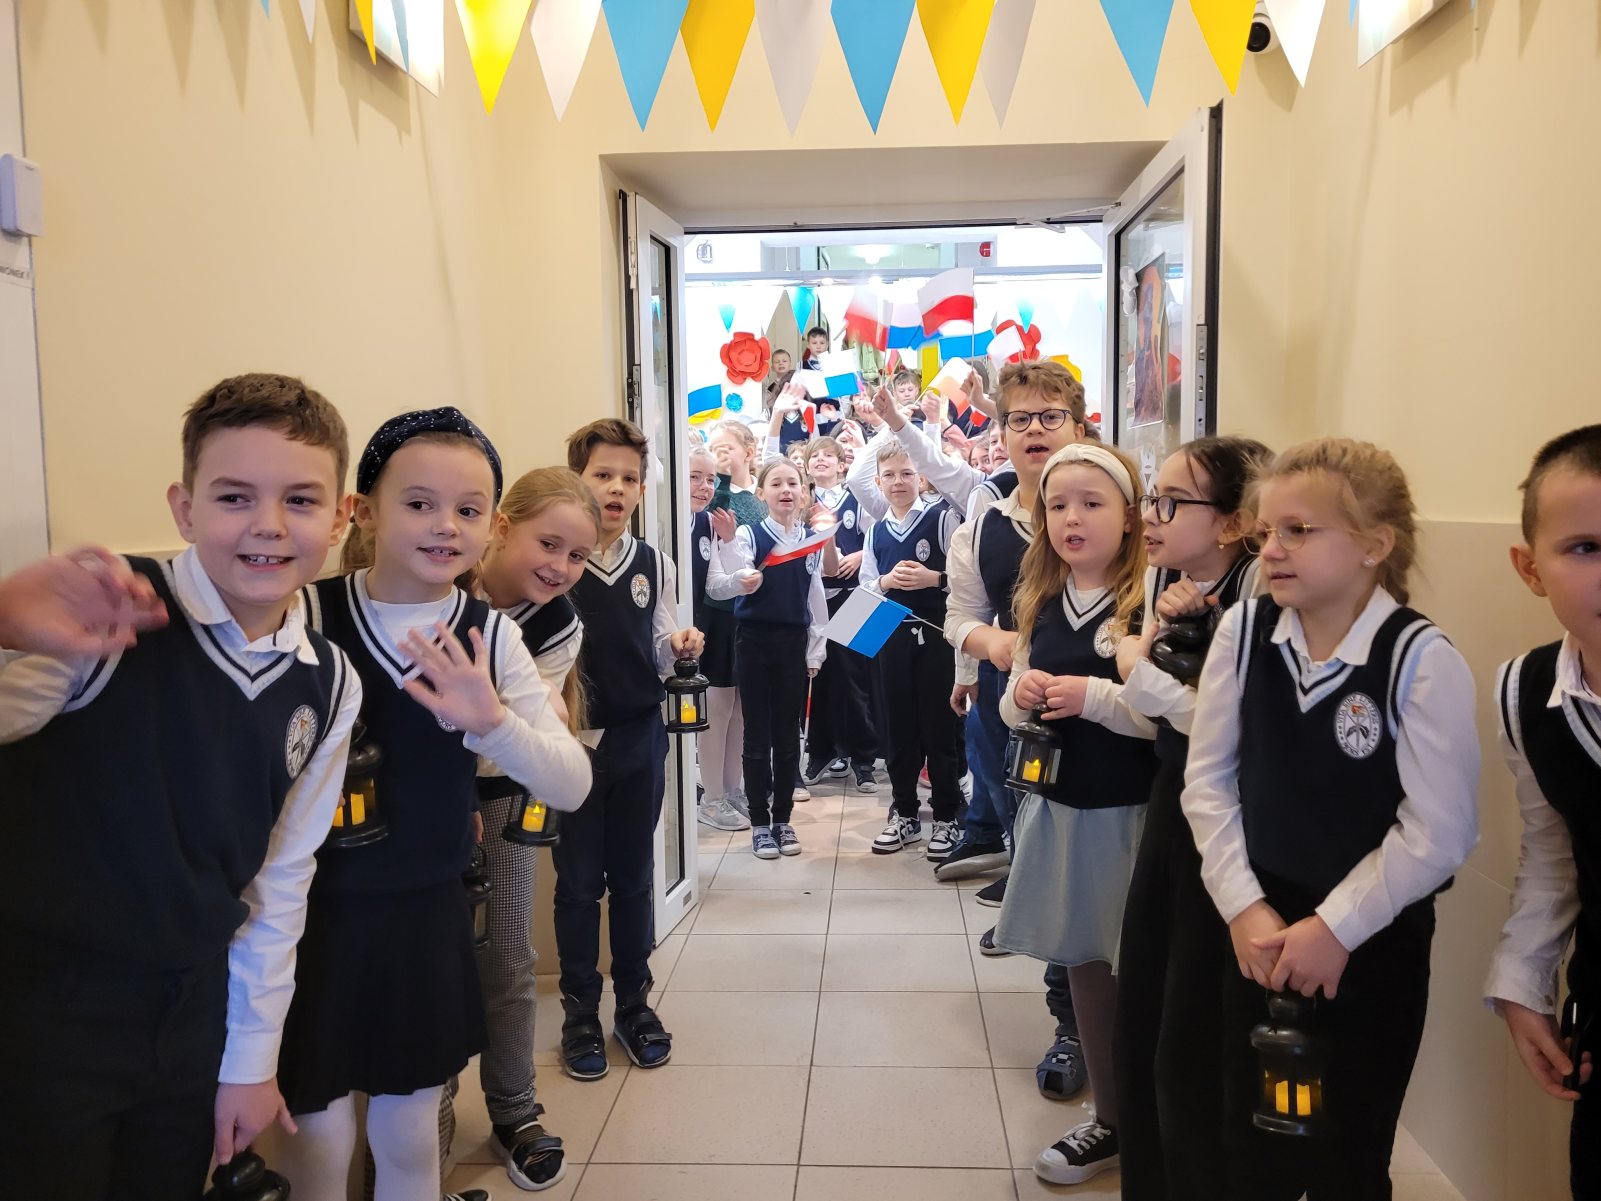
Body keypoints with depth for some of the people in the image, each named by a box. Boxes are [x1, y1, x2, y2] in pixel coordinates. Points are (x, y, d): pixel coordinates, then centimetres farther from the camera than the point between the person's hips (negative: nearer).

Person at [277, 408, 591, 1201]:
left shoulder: (491, 635, -6)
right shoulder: (306, 618, -13)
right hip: (315, 913, -2)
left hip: (428, 914, 2)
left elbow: (573, 785, -11)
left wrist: (491, 722, -26)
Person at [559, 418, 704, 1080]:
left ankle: (634, 1002, 29)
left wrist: (682, 645, -12)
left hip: (639, 735, 3)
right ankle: (580, 1012, 24)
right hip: (574, 737, -3)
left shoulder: (655, 564, 3)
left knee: (634, 876, 13)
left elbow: (659, 655, 9)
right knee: (578, 881, 8)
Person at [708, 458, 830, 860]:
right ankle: (760, 823, 13)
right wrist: (742, 582, -43)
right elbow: (722, 584, -20)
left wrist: (815, 651, 8)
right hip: (754, 641, -3)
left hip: (795, 643, 3)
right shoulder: (747, 535, -4)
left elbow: (816, 598, 11)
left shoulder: (813, 540, 7)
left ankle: (782, 819, 19)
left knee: (788, 735, 8)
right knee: (757, 734, 3)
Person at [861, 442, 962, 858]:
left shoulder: (941, 518, -4)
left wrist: (933, 578, -20)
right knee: (898, 727, 10)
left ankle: (946, 818, 14)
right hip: (892, 635, 5)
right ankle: (904, 814, 23)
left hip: (935, 632, -4)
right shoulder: (875, 532, 11)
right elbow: (864, 588, 12)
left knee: (939, 726, 2)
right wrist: (886, 582, -7)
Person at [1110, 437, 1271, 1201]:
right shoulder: (1162, 576, 5)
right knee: (1136, 1025, 18)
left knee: (1191, 1050, 5)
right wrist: (1160, 626, -6)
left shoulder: (1258, 585, -19)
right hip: (1170, 805, 8)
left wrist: (1141, 669, -17)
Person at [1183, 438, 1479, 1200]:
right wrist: (1245, 906, -8)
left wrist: (1335, 927, -14)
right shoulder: (1243, 631, -6)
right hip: (1264, 925, 4)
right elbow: (1208, 778, -2)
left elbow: (1438, 831, -17)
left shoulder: (1422, 658, -18)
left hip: (1374, 942, -3)